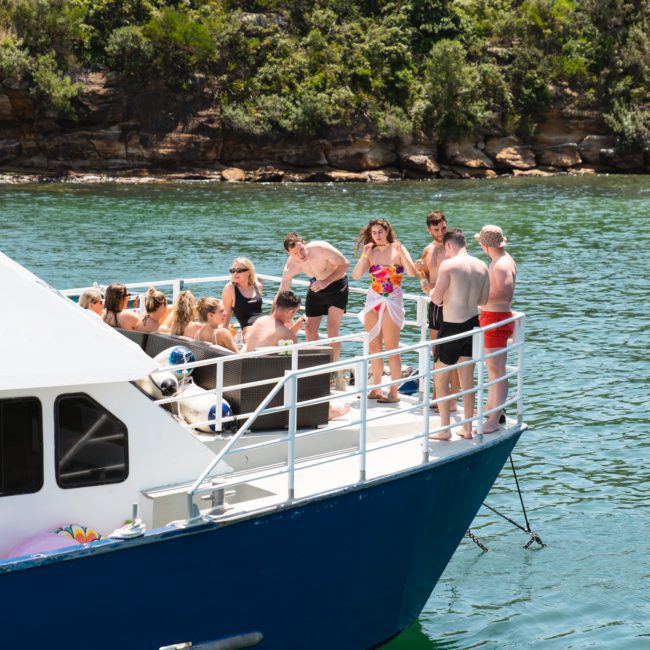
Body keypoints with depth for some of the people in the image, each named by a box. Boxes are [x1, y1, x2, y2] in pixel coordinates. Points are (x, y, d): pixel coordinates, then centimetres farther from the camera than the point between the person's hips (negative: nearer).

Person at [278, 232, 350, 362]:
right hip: (315, 288, 4)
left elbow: (344, 264, -22)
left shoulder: (321, 249, -31)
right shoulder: (291, 265, -19)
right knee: (310, 329, 2)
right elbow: (281, 294, -14)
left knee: (332, 330, -15)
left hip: (336, 285, -4)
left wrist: (326, 282, -32)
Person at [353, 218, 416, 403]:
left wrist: (401, 252, -25)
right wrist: (364, 256, -15)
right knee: (374, 347, 9)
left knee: (391, 348, -5)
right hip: (373, 301, 5)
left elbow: (412, 272, -16)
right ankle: (376, 389, 17)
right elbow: (356, 275, -3)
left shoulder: (398, 250, -4)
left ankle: (394, 392, -2)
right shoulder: (371, 252, 6)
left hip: (391, 302, -5)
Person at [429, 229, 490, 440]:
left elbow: (436, 299, -15)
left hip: (452, 327, -6)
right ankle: (467, 428, 20)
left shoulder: (448, 265, -15)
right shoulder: (482, 266, 4)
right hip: (473, 325, 6)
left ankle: (445, 429, 9)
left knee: (440, 377, 8)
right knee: (467, 379, 15)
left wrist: (433, 290, 7)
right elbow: (483, 300, 11)